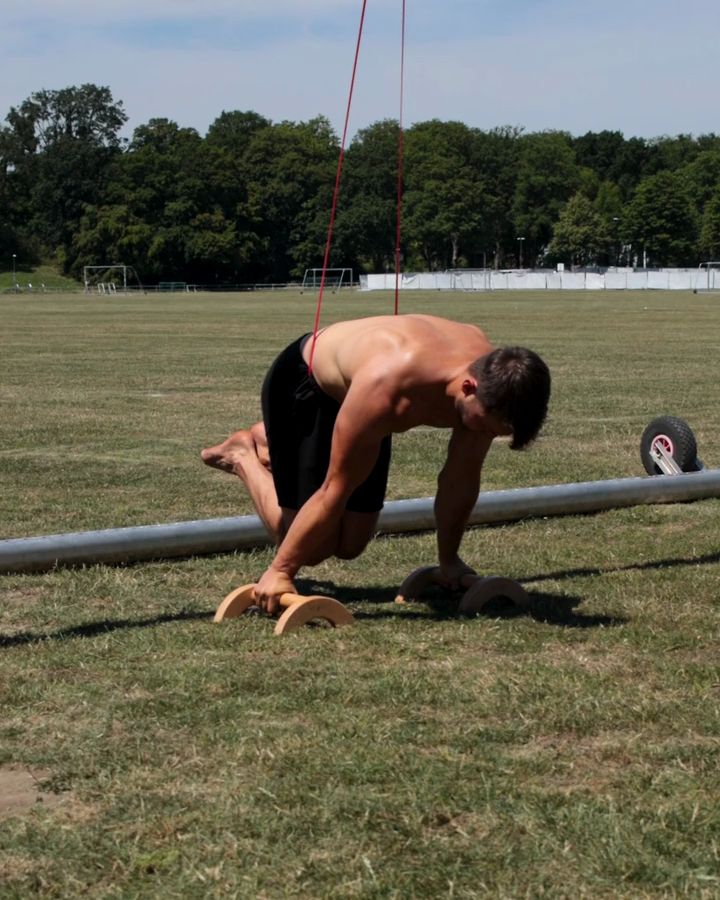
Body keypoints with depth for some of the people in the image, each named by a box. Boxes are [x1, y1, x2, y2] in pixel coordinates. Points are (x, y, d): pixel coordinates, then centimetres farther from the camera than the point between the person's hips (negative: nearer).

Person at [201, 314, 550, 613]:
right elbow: (336, 491, -36)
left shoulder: (490, 380, -28)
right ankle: (244, 457, 15)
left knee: (349, 545, 9)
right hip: (301, 384, -6)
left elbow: (461, 479, -12)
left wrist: (449, 560, -2)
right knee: (312, 548, -7)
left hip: (352, 387, 6)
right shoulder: (388, 389, -46)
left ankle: (268, 442, 27)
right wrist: (280, 572, -28)